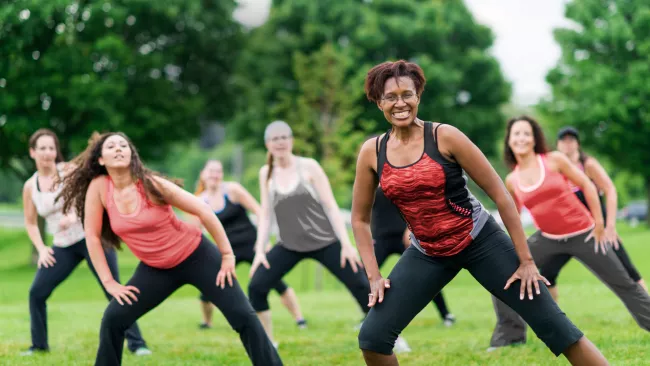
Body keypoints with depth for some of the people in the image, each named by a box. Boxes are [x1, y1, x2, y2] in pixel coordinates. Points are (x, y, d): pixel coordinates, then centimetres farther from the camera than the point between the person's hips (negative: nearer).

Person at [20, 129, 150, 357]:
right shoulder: (30, 186, 3)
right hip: (62, 246, 4)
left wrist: (74, 216, -31)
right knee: (36, 292, -4)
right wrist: (41, 249, -1)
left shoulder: (69, 171, -8)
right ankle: (39, 344, 12)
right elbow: (31, 223, 13)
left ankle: (136, 343, -4)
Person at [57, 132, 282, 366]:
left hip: (196, 256, -3)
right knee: (113, 320, -8)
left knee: (243, 316, -9)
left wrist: (227, 255, -14)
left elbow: (204, 211, -15)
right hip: (155, 268, 3)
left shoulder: (151, 184, -20)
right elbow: (92, 236, -5)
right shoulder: (99, 187, -12)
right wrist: (109, 282, -7)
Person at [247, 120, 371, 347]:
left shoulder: (309, 166, -5)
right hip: (289, 246, 3)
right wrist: (259, 250, -2)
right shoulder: (266, 173, 4)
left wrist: (346, 244, -12)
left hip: (325, 242, -2)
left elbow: (331, 206, -6)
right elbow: (266, 214, 7)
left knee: (360, 286, -6)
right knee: (256, 287, -12)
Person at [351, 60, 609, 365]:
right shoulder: (371, 152, -5)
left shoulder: (445, 136, -15)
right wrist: (374, 276, 0)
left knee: (551, 323, -5)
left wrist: (526, 260, -10)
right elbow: (360, 218, 8)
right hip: (427, 254, 3)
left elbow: (499, 194, -11)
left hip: (480, 241, -3)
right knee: (372, 337, -7)